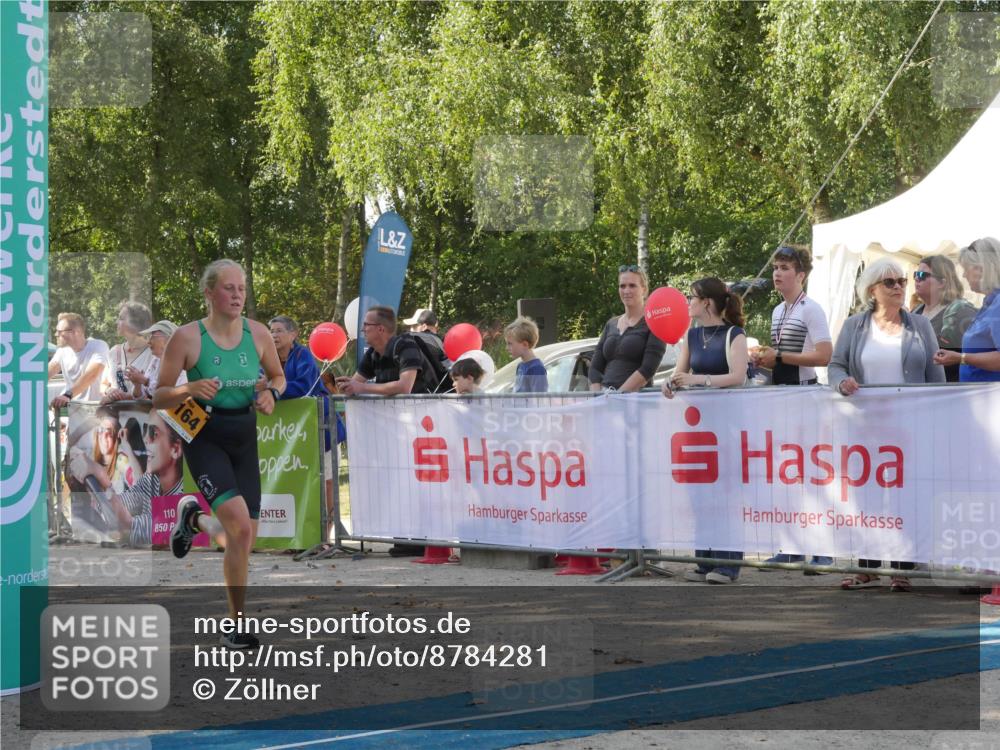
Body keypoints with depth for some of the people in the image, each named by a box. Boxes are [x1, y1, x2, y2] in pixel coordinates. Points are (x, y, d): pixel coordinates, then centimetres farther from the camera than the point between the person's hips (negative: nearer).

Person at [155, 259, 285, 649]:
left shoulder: (258, 334, -2)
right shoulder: (186, 337, -12)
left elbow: (278, 376, 17)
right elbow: (158, 398, -6)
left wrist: (271, 393, -6)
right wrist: (188, 389, -26)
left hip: (244, 437, 5)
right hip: (205, 437, -5)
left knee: (245, 539, 6)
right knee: (240, 526, -23)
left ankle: (193, 518, 39)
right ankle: (238, 621, -6)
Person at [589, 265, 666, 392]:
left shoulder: (654, 323, 3)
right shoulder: (611, 324, 19)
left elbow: (647, 370, -8)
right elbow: (595, 368, 14)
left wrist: (618, 395, -13)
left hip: (635, 397, -4)